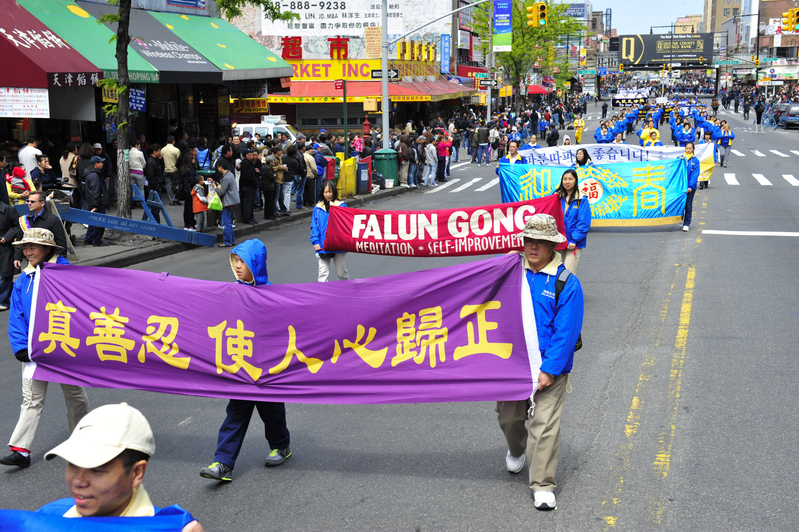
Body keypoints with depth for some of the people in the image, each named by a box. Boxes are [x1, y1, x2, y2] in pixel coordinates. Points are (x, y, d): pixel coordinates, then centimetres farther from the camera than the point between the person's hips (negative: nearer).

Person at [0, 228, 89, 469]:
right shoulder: (22, 281, 5)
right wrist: (20, 347, -6)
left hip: (64, 348, -4)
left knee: (73, 393, 13)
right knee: (31, 398, 2)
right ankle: (21, 451, 2)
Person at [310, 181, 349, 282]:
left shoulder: (342, 206, 3)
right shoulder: (318, 208, 5)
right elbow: (314, 226, 5)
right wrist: (315, 241, -6)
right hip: (323, 247, 1)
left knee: (342, 273, 12)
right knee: (323, 274, -1)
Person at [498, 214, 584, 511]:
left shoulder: (567, 283, -8)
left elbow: (566, 332, -11)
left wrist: (549, 369, -16)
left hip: (549, 368, -4)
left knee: (545, 426, -5)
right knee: (509, 417, 17)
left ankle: (543, 487, 6)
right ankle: (517, 451, 50)